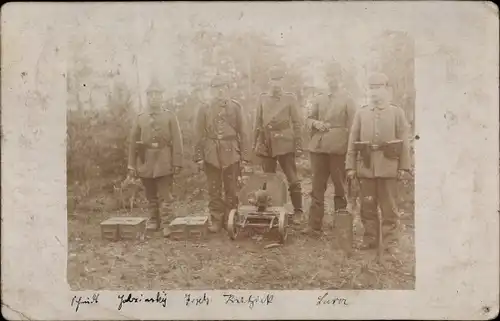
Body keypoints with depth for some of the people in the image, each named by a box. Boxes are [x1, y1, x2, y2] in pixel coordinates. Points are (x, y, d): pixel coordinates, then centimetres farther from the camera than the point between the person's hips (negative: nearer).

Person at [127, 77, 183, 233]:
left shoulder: (170, 116, 4)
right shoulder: (140, 117, 10)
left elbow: (177, 141, -1)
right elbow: (133, 143, 9)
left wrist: (177, 163, -9)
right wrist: (132, 165, 3)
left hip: (164, 162, -3)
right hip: (145, 162, 3)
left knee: (165, 196, -5)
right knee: (151, 197, 10)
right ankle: (153, 221, 22)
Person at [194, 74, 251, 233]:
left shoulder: (236, 107, 2)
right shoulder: (204, 108, 3)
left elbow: (243, 133, 2)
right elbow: (200, 135, 3)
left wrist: (244, 157, -2)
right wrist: (199, 157, -2)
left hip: (231, 154, 0)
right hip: (211, 155, 1)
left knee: (231, 190, 6)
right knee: (214, 190, 5)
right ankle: (216, 220, 15)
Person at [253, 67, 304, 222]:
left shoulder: (290, 98, 4)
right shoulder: (263, 98, 12)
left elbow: (297, 123, 1)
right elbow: (258, 123, 13)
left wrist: (299, 145, -4)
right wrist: (255, 144, 9)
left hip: (285, 144, -3)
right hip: (266, 145, 3)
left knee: (292, 180, -1)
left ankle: (297, 211, 9)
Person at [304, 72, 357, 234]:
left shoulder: (347, 100, 4)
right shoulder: (318, 99, 15)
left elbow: (351, 125, 1)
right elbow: (309, 119, 17)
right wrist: (316, 123, -7)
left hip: (338, 148, -3)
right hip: (318, 146, 3)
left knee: (340, 185, 5)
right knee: (317, 186, 2)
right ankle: (314, 224, 6)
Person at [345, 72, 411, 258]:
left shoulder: (397, 113, 6)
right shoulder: (361, 113, 10)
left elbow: (404, 141, 3)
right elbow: (352, 141, 7)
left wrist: (404, 166, -4)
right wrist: (350, 166, 1)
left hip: (388, 166, -2)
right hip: (366, 166, 2)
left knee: (389, 207, 3)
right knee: (367, 206, 7)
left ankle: (391, 242, 11)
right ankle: (370, 238, 19)